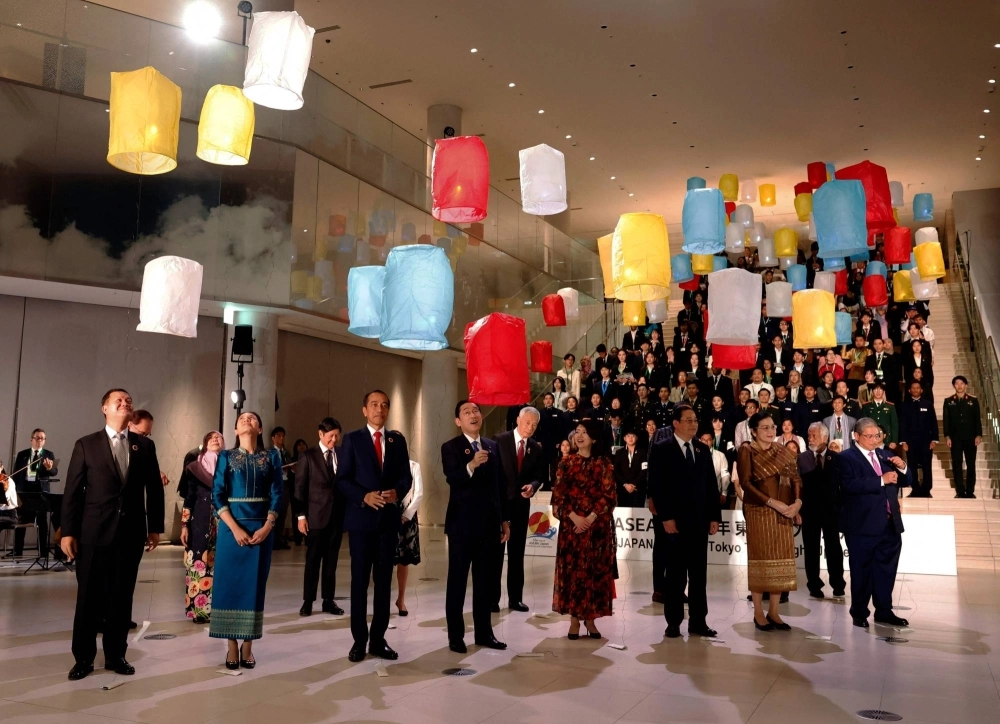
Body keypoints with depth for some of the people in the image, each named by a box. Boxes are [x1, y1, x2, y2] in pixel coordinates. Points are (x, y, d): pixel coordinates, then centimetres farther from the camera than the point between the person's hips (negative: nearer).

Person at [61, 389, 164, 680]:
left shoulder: (145, 445, 8)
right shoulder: (86, 445, 2)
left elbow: (154, 489, 9)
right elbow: (72, 491, 0)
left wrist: (155, 527, 6)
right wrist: (68, 531, -5)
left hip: (131, 533, 2)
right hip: (94, 532, -2)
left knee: (121, 597, 8)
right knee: (89, 597, 4)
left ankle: (115, 655, 19)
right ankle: (83, 657, 16)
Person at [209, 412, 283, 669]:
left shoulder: (271, 457, 7)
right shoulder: (226, 456, 6)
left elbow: (277, 494, 2)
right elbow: (217, 495, -1)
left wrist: (267, 527, -11)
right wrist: (234, 527, -12)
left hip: (261, 528, 1)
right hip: (232, 527, 0)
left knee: (254, 584, 3)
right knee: (229, 582, 0)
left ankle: (248, 647, 11)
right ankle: (232, 647, 9)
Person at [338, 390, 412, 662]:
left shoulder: (397, 440, 9)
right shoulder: (352, 439, 1)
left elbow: (406, 476, 7)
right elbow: (342, 479, -4)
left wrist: (397, 492, -14)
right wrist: (364, 497, -19)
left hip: (389, 518, 3)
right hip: (361, 518, -3)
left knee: (384, 581, 7)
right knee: (360, 580, 3)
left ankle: (378, 639, 16)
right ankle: (359, 640, 12)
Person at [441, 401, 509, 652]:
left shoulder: (492, 446, 11)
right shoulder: (450, 447, -5)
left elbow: (500, 485, 13)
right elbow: (452, 479, -22)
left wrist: (504, 519, 12)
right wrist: (471, 466, -40)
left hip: (489, 523, 5)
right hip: (462, 524, -5)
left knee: (486, 581, 11)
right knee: (457, 581, 2)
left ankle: (484, 632, 21)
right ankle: (455, 635, 10)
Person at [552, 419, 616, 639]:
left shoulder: (603, 464, 3)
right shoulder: (566, 463, 5)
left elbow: (609, 496, -3)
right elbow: (558, 495, 1)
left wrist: (590, 518, -13)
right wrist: (574, 517, -12)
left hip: (598, 526, 0)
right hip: (571, 525, 0)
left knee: (595, 570, 3)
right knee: (572, 569, 1)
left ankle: (590, 618, 13)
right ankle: (574, 619, 10)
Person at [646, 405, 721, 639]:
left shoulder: (703, 450, 12)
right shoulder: (661, 449, -4)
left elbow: (712, 485, 12)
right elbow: (655, 485, -9)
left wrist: (714, 516, 4)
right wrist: (665, 517, -15)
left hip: (700, 521, 5)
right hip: (674, 521, -5)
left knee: (699, 574, 8)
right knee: (675, 574, 3)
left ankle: (698, 622, 16)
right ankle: (673, 622, 11)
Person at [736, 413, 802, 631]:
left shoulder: (783, 451, 12)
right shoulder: (746, 451, -4)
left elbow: (796, 479, 8)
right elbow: (746, 483, -13)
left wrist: (797, 502, -10)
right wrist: (773, 502, -19)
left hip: (785, 513, 5)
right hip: (759, 511, -5)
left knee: (781, 560, 5)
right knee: (760, 559, 0)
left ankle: (773, 612, 13)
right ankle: (758, 613, 9)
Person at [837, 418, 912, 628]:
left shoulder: (884, 455, 14)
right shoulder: (846, 457, -7)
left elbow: (904, 482, 17)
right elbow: (849, 485, -23)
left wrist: (902, 468, -5)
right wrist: (881, 480, -23)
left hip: (890, 524, 6)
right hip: (862, 525, -6)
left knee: (886, 570, 13)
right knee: (862, 572, 4)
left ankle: (884, 612, 24)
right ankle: (859, 614, 15)